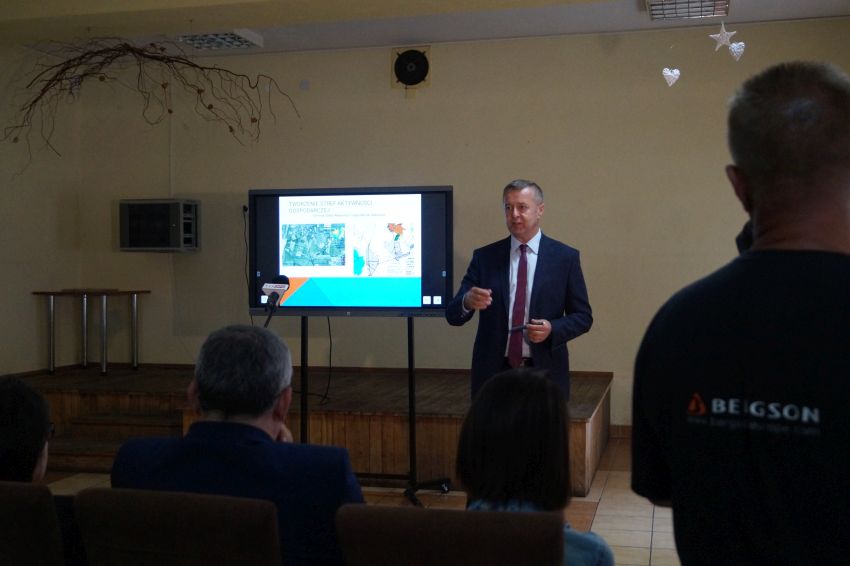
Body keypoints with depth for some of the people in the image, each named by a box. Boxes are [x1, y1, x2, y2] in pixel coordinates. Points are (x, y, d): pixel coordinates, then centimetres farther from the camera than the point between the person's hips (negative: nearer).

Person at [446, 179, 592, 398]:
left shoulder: (565, 257, 0)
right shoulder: (485, 257, 3)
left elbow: (583, 317, 3)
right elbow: (452, 315, -1)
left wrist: (552, 329, -16)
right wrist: (467, 302, -24)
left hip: (544, 373, -1)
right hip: (493, 372, 1)